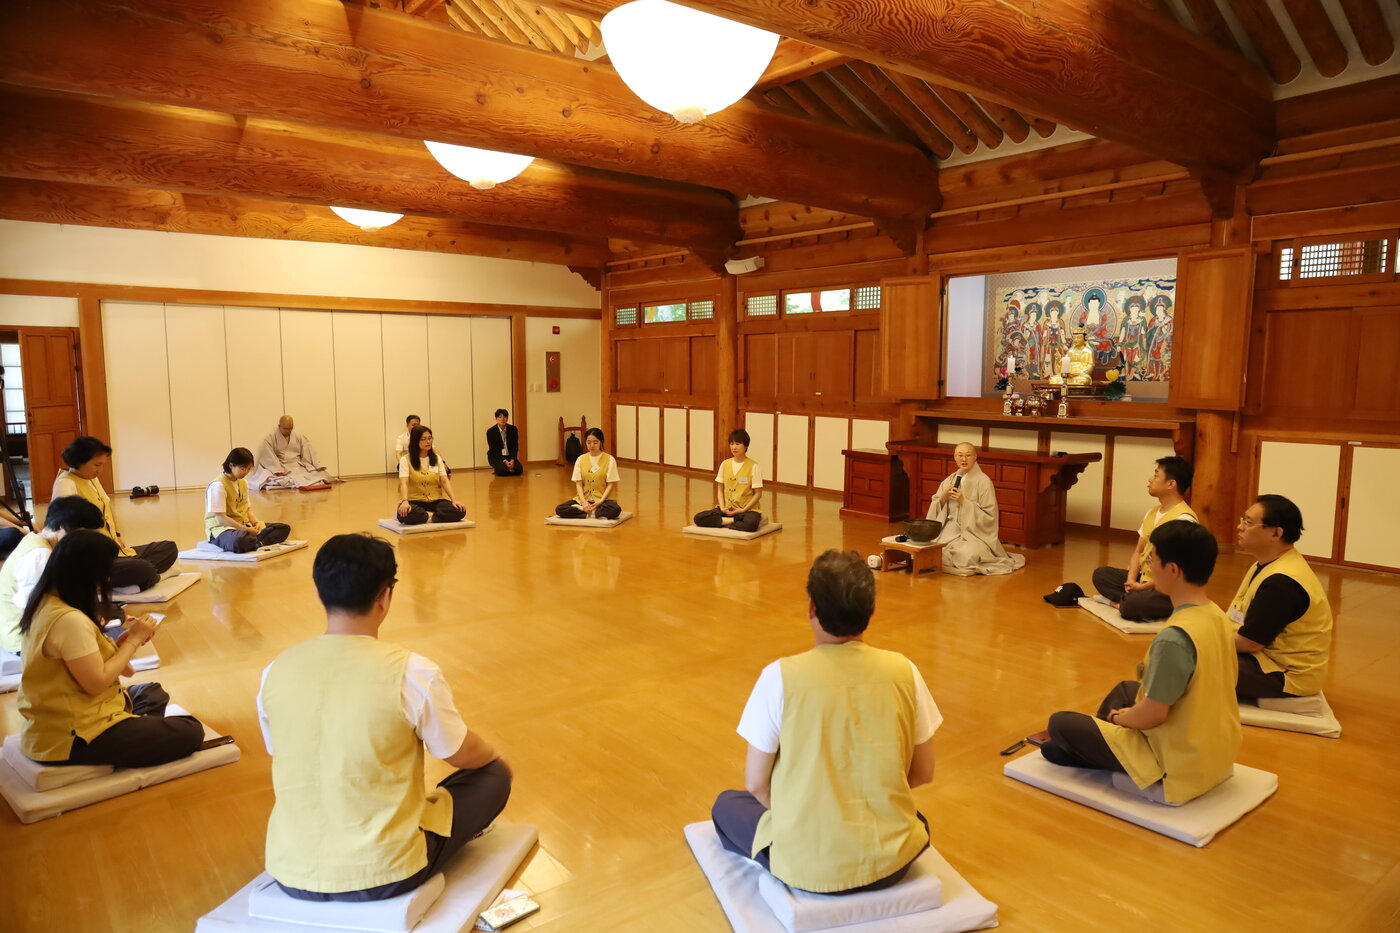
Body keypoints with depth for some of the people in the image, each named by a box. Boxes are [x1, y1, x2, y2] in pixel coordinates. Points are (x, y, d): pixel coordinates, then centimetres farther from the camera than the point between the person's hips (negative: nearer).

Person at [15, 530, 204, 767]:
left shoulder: (47, 602, 4)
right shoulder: (69, 620, -27)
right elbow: (96, 683, -23)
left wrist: (124, 640, -2)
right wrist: (134, 640, -13)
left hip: (53, 720, 10)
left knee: (153, 693, 25)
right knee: (190, 732, -8)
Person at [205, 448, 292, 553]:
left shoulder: (243, 482, 13)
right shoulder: (218, 485, -15)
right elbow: (220, 517, -19)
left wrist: (257, 523, -5)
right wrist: (247, 530, -21)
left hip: (243, 526, 9)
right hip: (221, 529, -9)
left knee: (284, 528, -3)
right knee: (240, 541, -44)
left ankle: (258, 543, -26)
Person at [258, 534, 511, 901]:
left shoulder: (275, 671, -7)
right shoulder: (412, 672, -20)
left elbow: (288, 762, 11)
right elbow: (464, 755, -4)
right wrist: (494, 754, 20)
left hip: (291, 874, 6)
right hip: (383, 873, -6)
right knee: (493, 774, 15)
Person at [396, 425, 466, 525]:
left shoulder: (437, 459, 12)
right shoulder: (406, 460, 0)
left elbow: (445, 481, 2)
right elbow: (404, 483, -13)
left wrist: (454, 500, -14)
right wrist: (405, 501, -33)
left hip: (435, 501, 3)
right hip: (414, 501, -2)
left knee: (459, 511, -27)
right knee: (406, 514, -39)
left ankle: (426, 517, -11)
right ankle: (433, 515, -13)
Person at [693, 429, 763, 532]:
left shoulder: (754, 467, -6)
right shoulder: (725, 464, 7)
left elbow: (758, 493, -5)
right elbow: (720, 489, 11)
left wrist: (743, 510, -13)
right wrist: (723, 507, -5)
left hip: (747, 509, -4)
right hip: (727, 508, 4)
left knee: (750, 524, -39)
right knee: (698, 518, -18)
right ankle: (735, 520, -14)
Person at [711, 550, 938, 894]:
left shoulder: (780, 676, -17)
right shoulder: (903, 670, -9)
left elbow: (756, 785, -7)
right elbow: (923, 773, 3)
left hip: (806, 867, -2)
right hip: (891, 860, 2)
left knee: (727, 805, 27)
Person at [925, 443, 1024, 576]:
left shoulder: (983, 481, -7)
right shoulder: (951, 479, 11)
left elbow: (989, 515, -11)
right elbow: (936, 509, 12)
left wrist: (964, 502, -17)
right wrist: (943, 497, -9)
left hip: (974, 531, -5)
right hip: (950, 529, 5)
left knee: (966, 555, -33)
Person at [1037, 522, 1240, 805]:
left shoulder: (1174, 638, -31)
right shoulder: (1219, 616, -3)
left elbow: (1152, 715, -25)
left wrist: (1120, 717, -3)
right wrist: (1127, 714, 11)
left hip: (1178, 765, -8)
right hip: (1218, 753, 8)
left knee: (1061, 723, 3)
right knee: (1125, 689, 30)